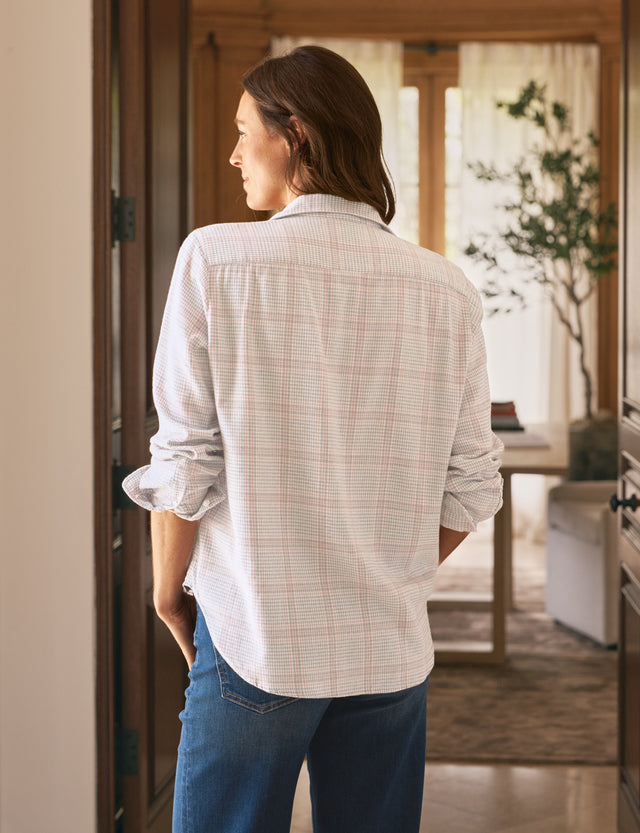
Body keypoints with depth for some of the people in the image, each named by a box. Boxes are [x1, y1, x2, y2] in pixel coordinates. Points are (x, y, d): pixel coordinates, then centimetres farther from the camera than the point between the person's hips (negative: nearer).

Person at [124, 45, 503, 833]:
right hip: (391, 648, 3)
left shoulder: (218, 260, -9)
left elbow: (186, 460, -8)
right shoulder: (447, 291, 0)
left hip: (254, 638, -3)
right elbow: (470, 486, 2)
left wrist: (167, 588, 8)